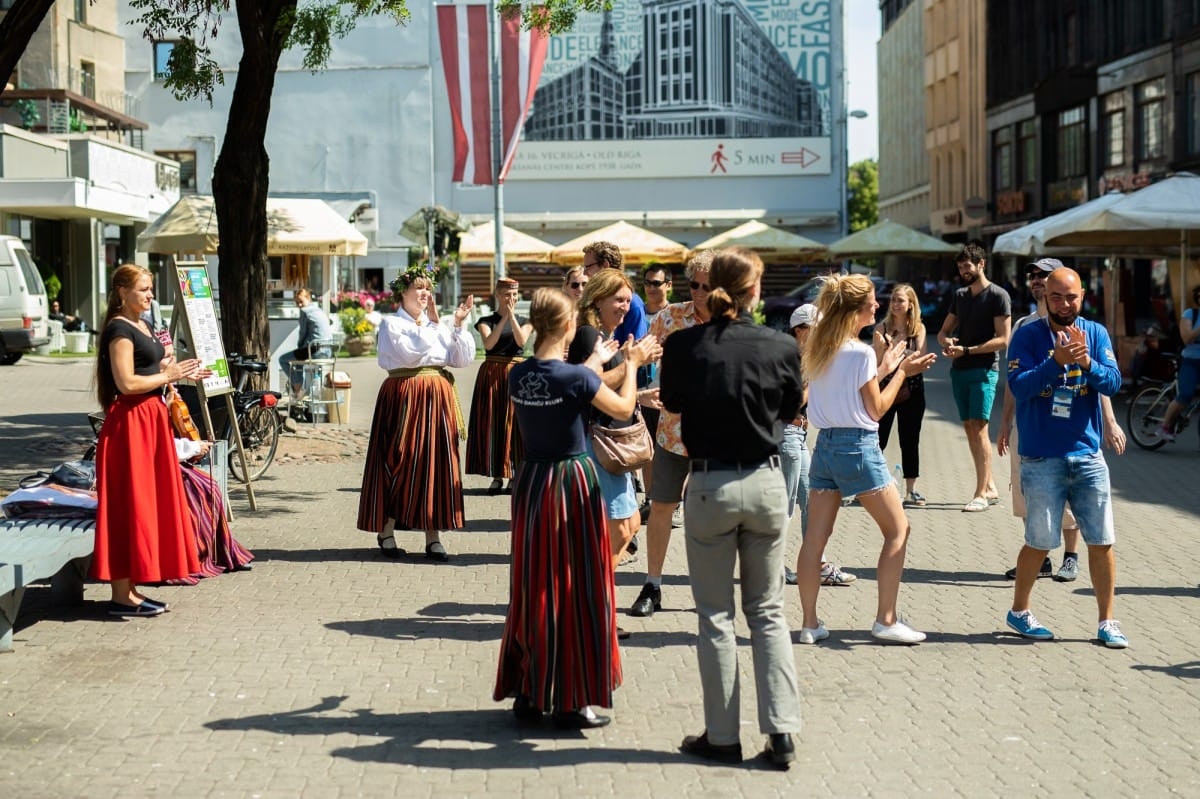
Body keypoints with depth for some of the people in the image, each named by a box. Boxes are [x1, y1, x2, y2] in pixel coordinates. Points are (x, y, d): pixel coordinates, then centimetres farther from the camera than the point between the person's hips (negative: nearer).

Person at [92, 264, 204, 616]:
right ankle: (122, 595, -3)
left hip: (150, 418, 10)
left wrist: (181, 373, 9)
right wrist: (168, 376, -10)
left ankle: (130, 588, 16)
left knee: (149, 504, 11)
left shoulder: (141, 326, 16)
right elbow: (127, 383, -20)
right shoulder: (119, 330, -13)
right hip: (130, 421, -10)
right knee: (129, 505, -7)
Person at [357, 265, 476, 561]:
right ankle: (386, 531, 11)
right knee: (398, 460, -1)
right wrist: (430, 324, -14)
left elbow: (463, 359, 4)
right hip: (403, 397, -5)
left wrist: (458, 325, -3)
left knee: (436, 462, 3)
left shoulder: (437, 324, 13)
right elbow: (410, 352, -19)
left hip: (437, 398, 5)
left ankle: (433, 535, 9)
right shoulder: (391, 324, -2)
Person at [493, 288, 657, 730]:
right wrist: (631, 364, 12)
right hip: (572, 483, -6)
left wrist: (595, 364, 28)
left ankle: (528, 693, 20)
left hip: (531, 482, 6)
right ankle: (572, 701, 7)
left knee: (532, 588, 13)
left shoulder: (519, 375, -1)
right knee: (576, 590, 3)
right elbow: (623, 408, -3)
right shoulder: (576, 378, -18)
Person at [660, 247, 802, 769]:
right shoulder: (781, 347, -7)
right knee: (768, 612, 13)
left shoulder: (683, 346, -10)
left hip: (710, 485, -1)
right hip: (766, 482, 1)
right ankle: (781, 732, 8)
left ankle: (722, 737, 13)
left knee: (715, 616, 9)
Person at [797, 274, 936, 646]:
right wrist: (902, 372, 0)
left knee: (815, 537, 5)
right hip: (859, 447, -7)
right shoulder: (861, 353, -13)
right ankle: (886, 619, 3)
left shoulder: (817, 348, 8)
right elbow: (876, 409, -7)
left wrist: (882, 369, 21)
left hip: (825, 445, 7)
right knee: (897, 530, 6)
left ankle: (810, 623, 7)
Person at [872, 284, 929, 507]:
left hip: (912, 389, 1)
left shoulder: (918, 328, 2)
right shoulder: (882, 328, -2)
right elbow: (876, 362, -5)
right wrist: (881, 347, -24)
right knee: (878, 439, 0)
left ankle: (910, 490, 12)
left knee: (910, 440, 6)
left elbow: (920, 358, -7)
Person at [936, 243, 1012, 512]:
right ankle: (990, 488, 15)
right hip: (959, 370, 7)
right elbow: (944, 331, 22)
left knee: (979, 428, -12)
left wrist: (966, 350, -17)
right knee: (969, 429, 8)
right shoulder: (960, 295, 16)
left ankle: (981, 494, -11)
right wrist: (946, 341, -3)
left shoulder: (998, 295, -6)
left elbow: (1002, 340, -12)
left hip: (983, 370, -7)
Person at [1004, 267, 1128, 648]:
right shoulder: (1028, 336, -4)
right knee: (1040, 542, 4)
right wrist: (1056, 361, -27)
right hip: (1041, 457, -3)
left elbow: (1113, 382, -6)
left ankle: (1107, 621, 16)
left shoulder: (1096, 333, 4)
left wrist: (1088, 363, -26)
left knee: (1101, 541, 4)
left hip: (1088, 455, 3)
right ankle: (1019, 610, 25)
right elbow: (1019, 386, -14)